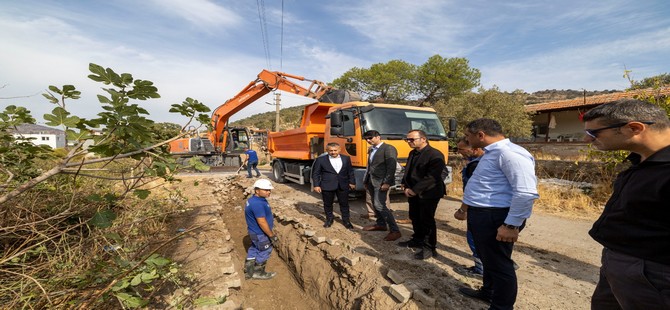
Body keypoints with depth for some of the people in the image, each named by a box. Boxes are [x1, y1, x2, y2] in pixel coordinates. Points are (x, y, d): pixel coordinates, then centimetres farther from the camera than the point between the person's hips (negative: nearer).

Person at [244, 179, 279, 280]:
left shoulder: (255, 200, 2)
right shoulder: (257, 204, -32)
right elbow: (262, 222, -30)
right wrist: (272, 236, -23)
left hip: (255, 232, 10)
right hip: (260, 234, -10)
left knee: (254, 250, 23)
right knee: (264, 252, 9)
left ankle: (248, 272, 39)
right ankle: (258, 272, 28)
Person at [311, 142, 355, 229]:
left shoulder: (346, 158, 4)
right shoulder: (320, 160, -5)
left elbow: (350, 171, 10)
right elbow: (315, 173, -2)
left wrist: (352, 182, 8)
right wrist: (316, 185, -6)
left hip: (343, 186, 2)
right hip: (327, 186, -1)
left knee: (344, 204, 9)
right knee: (328, 204, 11)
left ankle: (346, 220, 24)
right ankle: (329, 219, 32)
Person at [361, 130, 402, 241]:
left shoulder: (388, 148, -11)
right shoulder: (371, 150, 16)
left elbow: (391, 167, -17)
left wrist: (387, 182, -22)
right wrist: (366, 181, 17)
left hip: (381, 182, -9)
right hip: (371, 181, 9)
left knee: (379, 205, -13)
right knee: (375, 204, 14)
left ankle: (395, 230, -6)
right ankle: (380, 224, 30)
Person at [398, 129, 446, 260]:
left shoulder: (435, 155, -18)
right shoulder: (412, 153, 10)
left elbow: (431, 177, -23)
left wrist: (414, 190, -22)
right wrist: (404, 184, 2)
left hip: (428, 193, -8)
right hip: (413, 193, 8)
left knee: (427, 220, 0)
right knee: (415, 218, 18)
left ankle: (430, 248, 15)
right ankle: (418, 240, 36)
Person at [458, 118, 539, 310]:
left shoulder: (509, 154, -22)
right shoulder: (492, 153, 13)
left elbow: (527, 192, -28)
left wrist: (511, 225, -24)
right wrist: (468, 205, 30)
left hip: (495, 217, -10)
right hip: (481, 215, 10)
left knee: (498, 263, 7)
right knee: (487, 258, 26)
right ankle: (488, 292, 47)